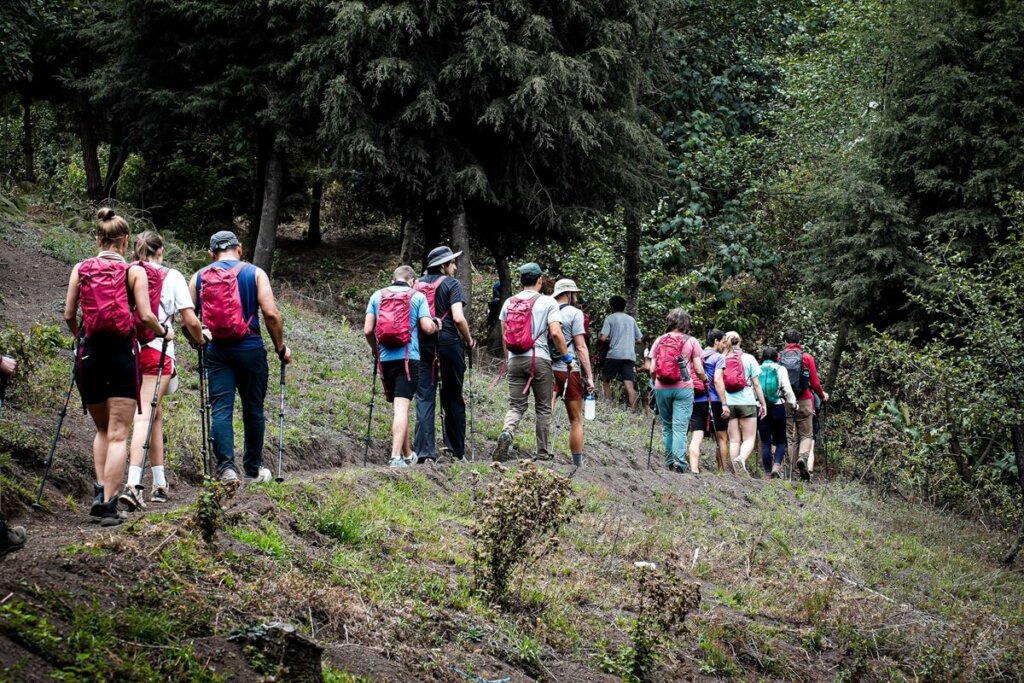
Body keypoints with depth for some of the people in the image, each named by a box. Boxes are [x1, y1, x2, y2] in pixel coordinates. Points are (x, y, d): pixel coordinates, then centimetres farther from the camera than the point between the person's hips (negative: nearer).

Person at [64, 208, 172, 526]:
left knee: (102, 429, 21)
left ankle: (100, 491, 5)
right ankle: (109, 505, -8)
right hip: (122, 353, -3)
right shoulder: (134, 271, -3)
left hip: (89, 353, 3)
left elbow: (69, 315, 6)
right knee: (118, 434, 0)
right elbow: (145, 316, -8)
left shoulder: (80, 269, 4)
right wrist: (164, 333, 12)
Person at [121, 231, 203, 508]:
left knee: (155, 413, 16)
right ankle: (132, 484, -22)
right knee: (144, 414, -7)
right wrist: (200, 339, 18)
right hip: (157, 351, -3)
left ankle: (160, 483, 20)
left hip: (126, 348, 4)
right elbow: (191, 321, -2)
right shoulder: (172, 277, 2)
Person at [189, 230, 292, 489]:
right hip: (250, 349, -1)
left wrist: (198, 341, 18)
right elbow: (271, 314, -8)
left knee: (220, 410, 0)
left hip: (216, 351, 1)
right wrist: (281, 347, 3)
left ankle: (226, 467, -16)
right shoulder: (254, 273, 1)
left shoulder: (198, 278, 7)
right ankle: (253, 470, 20)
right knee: (253, 410, 11)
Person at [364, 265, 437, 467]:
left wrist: (375, 350, 21)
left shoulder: (377, 296, 9)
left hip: (385, 358, 4)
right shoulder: (417, 296, 2)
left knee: (398, 406, 16)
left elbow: (367, 330, 4)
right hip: (408, 358, -3)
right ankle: (396, 456, -22)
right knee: (402, 407, -10)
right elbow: (427, 328, -6)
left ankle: (407, 455, 26)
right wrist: (436, 325, 17)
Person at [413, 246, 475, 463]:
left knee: (424, 398, 1)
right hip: (449, 343, -4)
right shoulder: (451, 284, -3)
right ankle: (456, 450, 11)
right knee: (453, 399, 7)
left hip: (422, 345, 4)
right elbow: (458, 318, -14)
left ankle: (424, 451, -8)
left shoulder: (417, 285, 12)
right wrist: (469, 340, 0)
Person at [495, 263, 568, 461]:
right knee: (543, 408, 9)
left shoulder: (509, 302, 9)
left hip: (515, 360, 3)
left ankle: (506, 432, -25)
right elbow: (556, 334, -12)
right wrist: (567, 357, -1)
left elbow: (504, 335, 12)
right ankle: (542, 453, 10)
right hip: (539, 359, -3)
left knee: (516, 405, 6)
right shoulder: (547, 302, -3)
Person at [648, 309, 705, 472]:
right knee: (680, 427, -5)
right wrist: (704, 379, 19)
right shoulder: (691, 342, -1)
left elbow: (652, 370, 4)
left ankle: (669, 462, 13)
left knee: (666, 426, 13)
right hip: (683, 388, -3)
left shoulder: (659, 341, 6)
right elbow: (698, 370, -3)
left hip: (662, 389, 3)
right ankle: (679, 462, -15)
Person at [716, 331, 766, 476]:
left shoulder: (722, 359, 5)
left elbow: (717, 379, -9)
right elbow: (756, 384, 1)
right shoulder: (749, 358, 3)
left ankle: (737, 473, 0)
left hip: (729, 403, 2)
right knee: (749, 439, 1)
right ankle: (741, 459, -29)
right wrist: (762, 403, 7)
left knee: (734, 440, 8)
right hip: (747, 402, -2)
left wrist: (724, 404, -10)